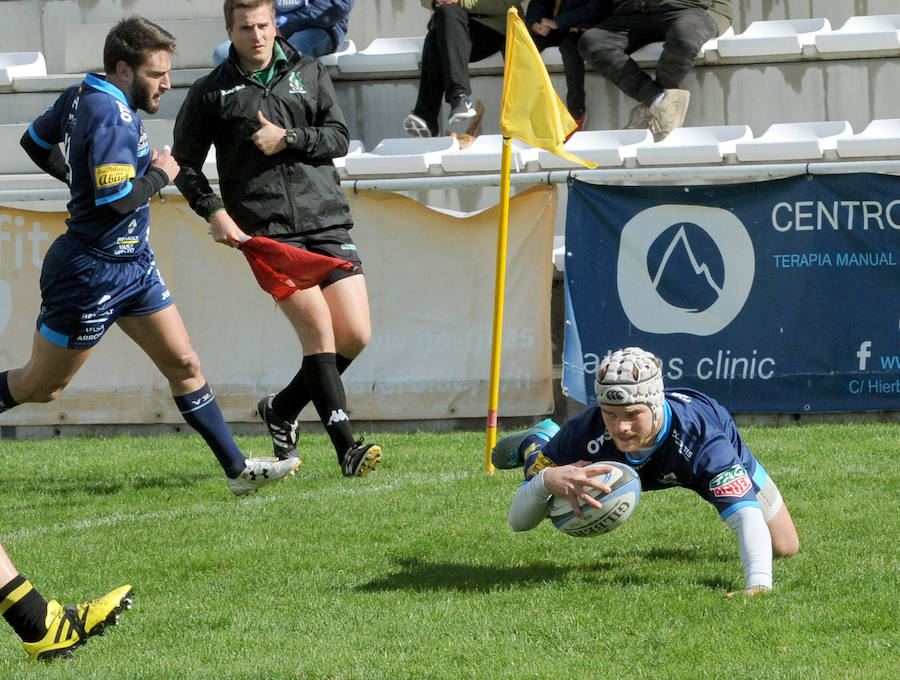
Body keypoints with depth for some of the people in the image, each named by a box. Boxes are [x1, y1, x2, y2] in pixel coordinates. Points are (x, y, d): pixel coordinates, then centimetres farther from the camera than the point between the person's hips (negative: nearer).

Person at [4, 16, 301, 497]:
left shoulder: (81, 96, 5)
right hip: (93, 272, -10)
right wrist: (160, 175, -14)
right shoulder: (111, 116, -24)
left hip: (134, 264, 10)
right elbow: (119, 200, -31)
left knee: (184, 364, 5)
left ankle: (237, 469, 5)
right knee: (39, 386, 5)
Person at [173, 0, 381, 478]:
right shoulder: (211, 93, 6)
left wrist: (288, 139, -7)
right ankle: (346, 448, -18)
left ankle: (282, 409, 21)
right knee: (318, 326, -18)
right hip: (266, 231, -4)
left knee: (355, 334, -2)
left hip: (327, 222, 4)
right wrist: (213, 211, -5)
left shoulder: (310, 74, 13)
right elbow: (185, 164, 9)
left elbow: (338, 138, 8)